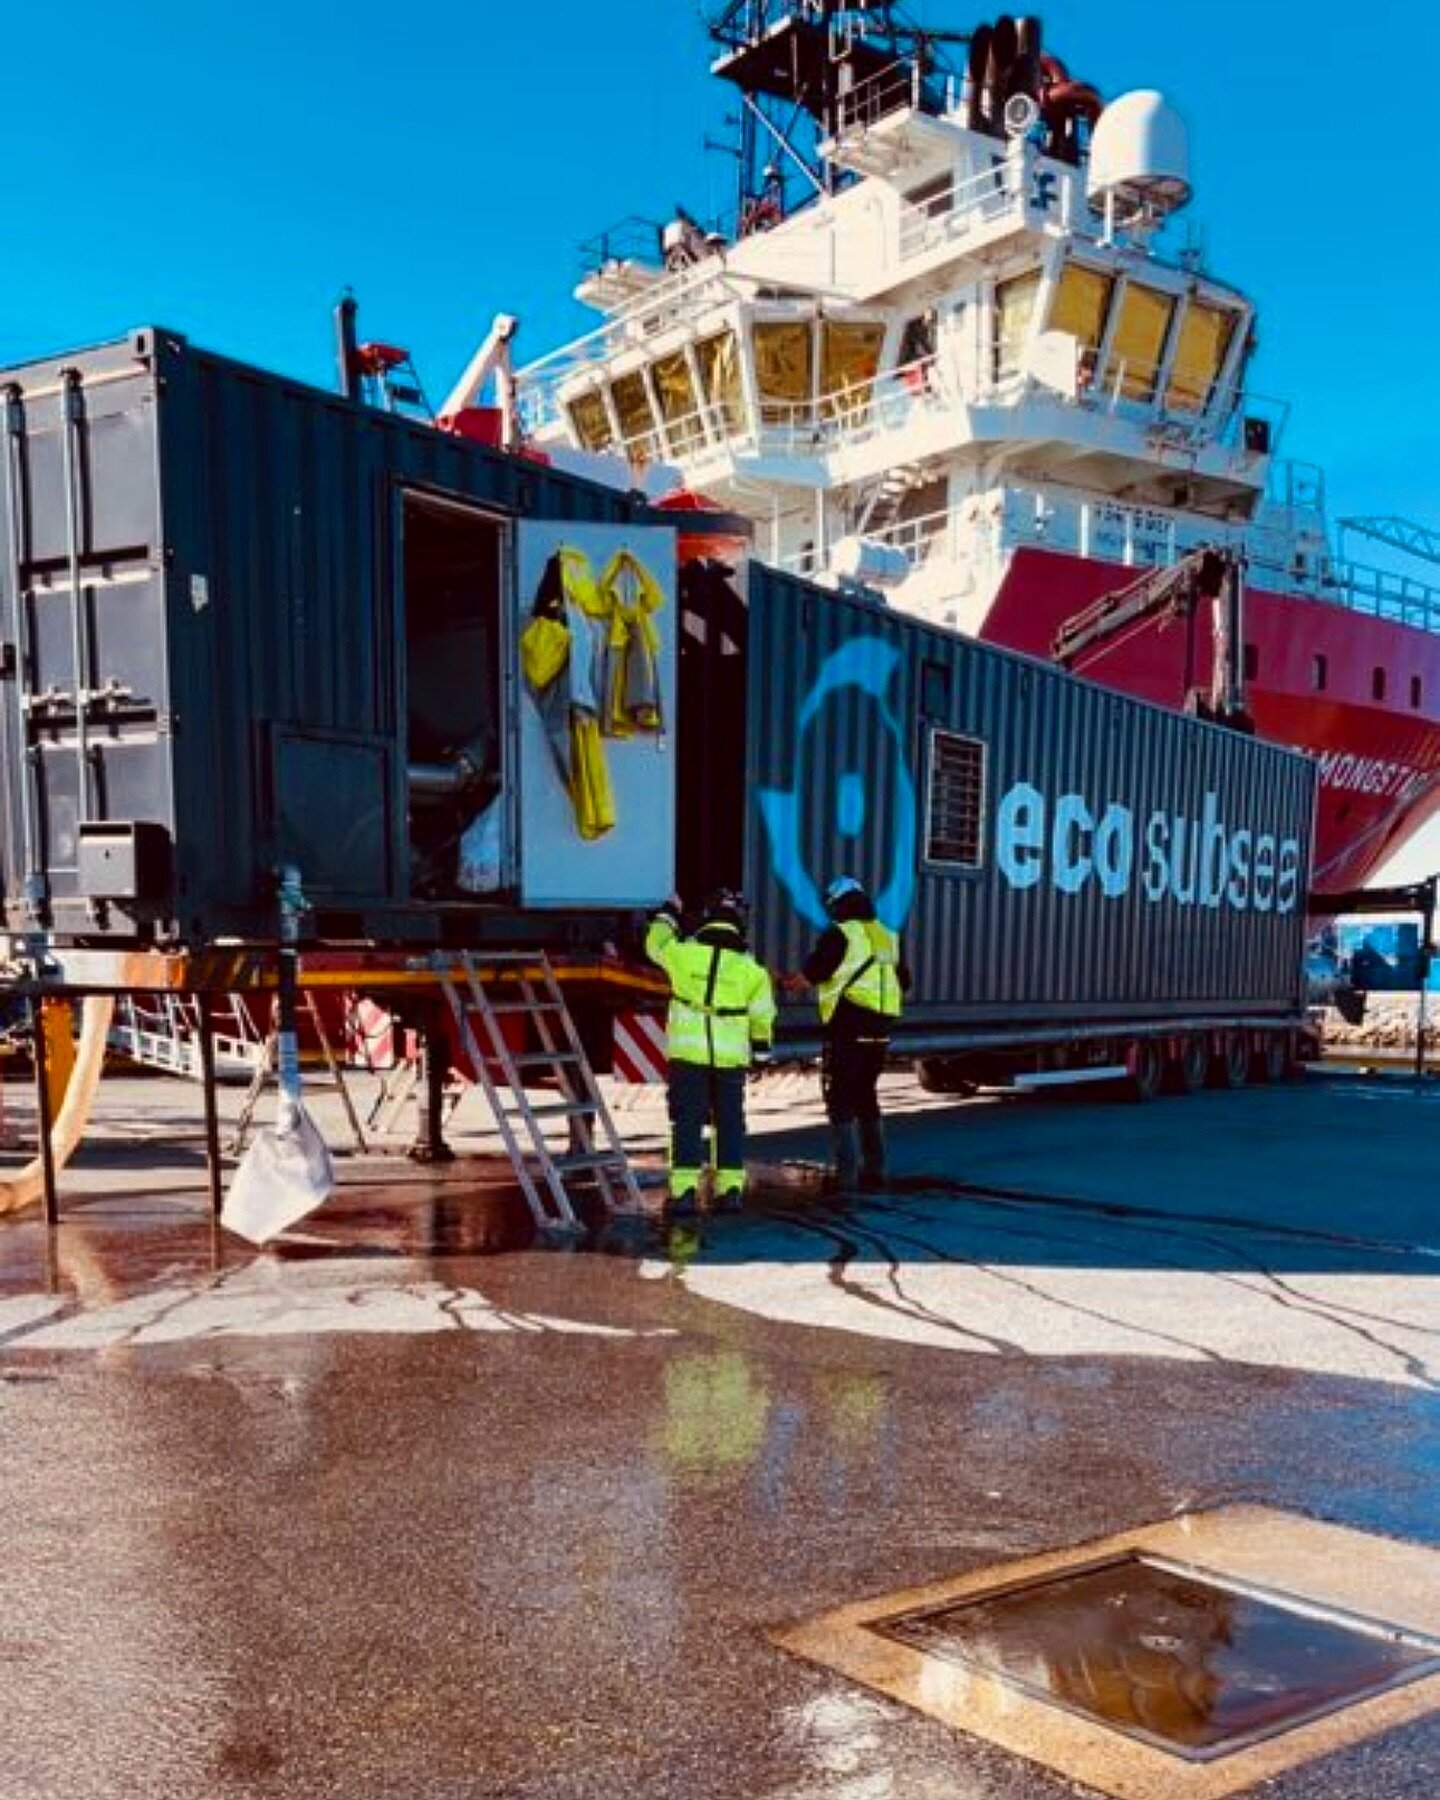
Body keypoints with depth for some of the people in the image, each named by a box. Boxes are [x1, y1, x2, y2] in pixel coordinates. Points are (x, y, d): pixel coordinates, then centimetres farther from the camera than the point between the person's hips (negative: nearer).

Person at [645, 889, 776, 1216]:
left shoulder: (683, 952, -5)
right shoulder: (751, 968, -1)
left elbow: (656, 942, 17)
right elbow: (762, 1017, 5)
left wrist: (668, 912, 33)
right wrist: (760, 1046, 22)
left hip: (688, 1051, -1)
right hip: (731, 1055, 1)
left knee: (687, 1122, 4)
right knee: (730, 1122, 12)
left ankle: (685, 1191, -1)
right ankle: (730, 1190, 13)